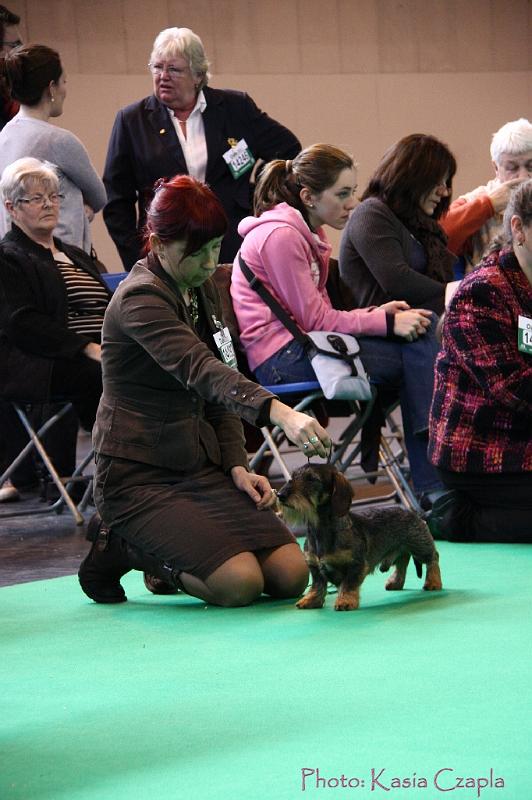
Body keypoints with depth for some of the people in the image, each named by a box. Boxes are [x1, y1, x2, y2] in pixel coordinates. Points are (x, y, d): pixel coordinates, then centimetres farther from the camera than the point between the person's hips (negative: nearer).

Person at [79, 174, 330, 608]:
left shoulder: (203, 290, 10)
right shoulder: (139, 299, -18)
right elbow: (199, 370, -35)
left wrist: (237, 466, 1)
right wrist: (279, 412, -50)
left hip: (201, 466, 8)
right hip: (140, 475, -8)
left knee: (291, 574, -7)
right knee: (240, 584, -23)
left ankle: (164, 557, 15)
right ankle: (121, 548, 1)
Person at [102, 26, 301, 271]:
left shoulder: (235, 108, 7)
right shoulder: (132, 120, 7)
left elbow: (288, 149, 16)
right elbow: (116, 202, 8)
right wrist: (136, 262, -1)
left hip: (233, 255, 0)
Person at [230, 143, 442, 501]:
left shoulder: (309, 235, 19)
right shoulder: (280, 235, -12)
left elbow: (321, 315, 14)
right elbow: (314, 319, -14)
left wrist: (375, 313, -3)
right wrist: (385, 321, -14)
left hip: (299, 347, 10)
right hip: (280, 358, -10)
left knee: (422, 325, -7)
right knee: (414, 352, -18)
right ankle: (433, 489, -18)